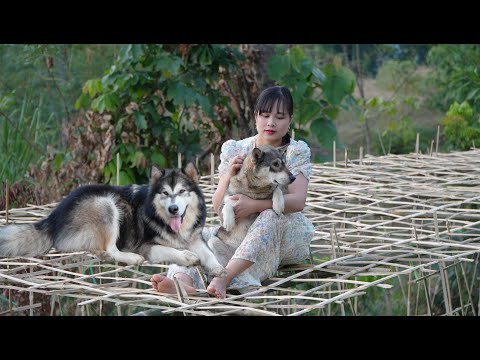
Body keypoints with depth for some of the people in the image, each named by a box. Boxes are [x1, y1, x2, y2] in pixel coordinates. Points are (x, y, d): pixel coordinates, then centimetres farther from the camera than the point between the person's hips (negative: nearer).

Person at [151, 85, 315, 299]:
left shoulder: (297, 152, -3)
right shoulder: (234, 150, 4)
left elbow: (298, 201, -20)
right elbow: (217, 207, 0)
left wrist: (254, 205, -35)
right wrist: (228, 176, -20)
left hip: (286, 235, -3)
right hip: (241, 231, 3)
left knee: (272, 214, -36)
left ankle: (224, 277, -52)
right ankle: (183, 279, -54)